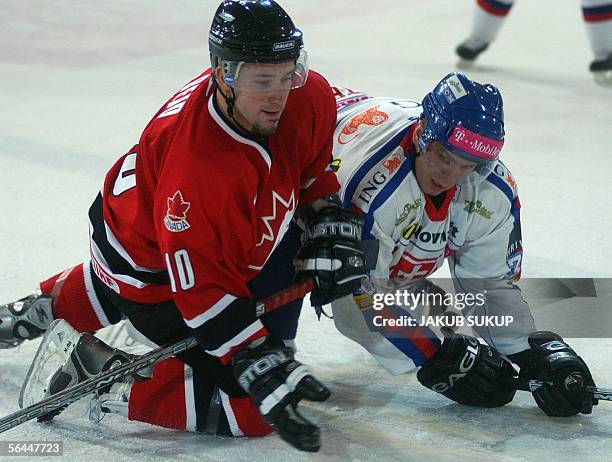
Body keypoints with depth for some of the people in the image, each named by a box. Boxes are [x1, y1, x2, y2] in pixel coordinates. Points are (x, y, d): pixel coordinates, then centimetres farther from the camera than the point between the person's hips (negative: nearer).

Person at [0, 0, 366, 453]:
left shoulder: (310, 97, -20)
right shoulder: (198, 165, -41)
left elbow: (314, 169, 5)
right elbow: (204, 289, -34)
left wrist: (329, 228, -3)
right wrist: (260, 363, -36)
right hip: (150, 279, -8)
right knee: (254, 407, -14)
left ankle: (47, 307, 50)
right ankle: (99, 378, -5)